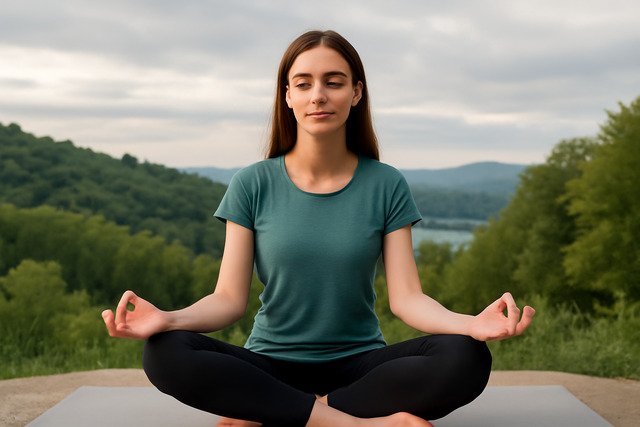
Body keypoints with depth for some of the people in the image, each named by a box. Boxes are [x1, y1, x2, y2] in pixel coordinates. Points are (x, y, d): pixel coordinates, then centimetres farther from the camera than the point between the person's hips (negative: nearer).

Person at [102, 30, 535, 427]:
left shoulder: (386, 186, -1)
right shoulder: (252, 185, -2)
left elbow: (407, 298, -8)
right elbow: (229, 299, -6)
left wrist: (472, 323, -29)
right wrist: (170, 319, -28)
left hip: (359, 365, 1)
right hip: (271, 365, 0)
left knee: (467, 359, -28)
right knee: (165, 354, -28)